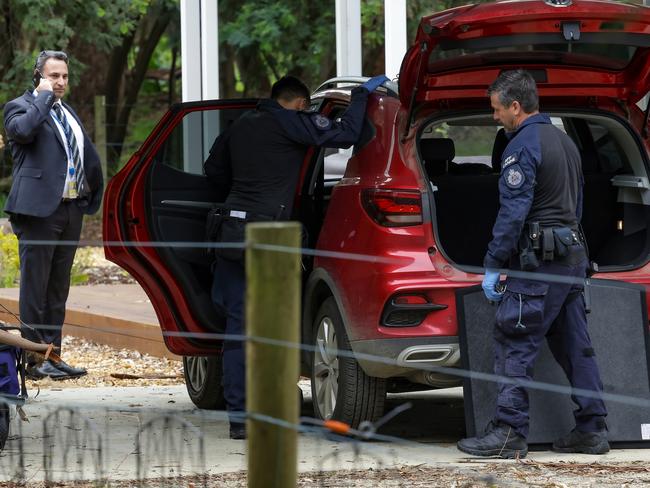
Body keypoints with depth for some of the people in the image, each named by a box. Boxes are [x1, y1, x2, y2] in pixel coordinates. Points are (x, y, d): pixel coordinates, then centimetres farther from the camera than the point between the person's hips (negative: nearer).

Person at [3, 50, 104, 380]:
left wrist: (91, 196, 14)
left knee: (58, 288, 11)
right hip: (39, 210, -8)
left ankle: (52, 355, 16)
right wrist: (44, 96, -15)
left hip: (71, 209, 8)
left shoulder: (67, 112, 20)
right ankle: (35, 359, -4)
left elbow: (89, 156, 26)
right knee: (35, 287, -5)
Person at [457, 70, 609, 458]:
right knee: (576, 347, 11)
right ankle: (592, 430, 11)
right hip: (572, 257, 9)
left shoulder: (523, 146, -12)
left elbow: (513, 212, -17)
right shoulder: (564, 140, 18)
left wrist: (493, 266, -13)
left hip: (537, 264, -9)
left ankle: (509, 433, -10)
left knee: (515, 347, -8)